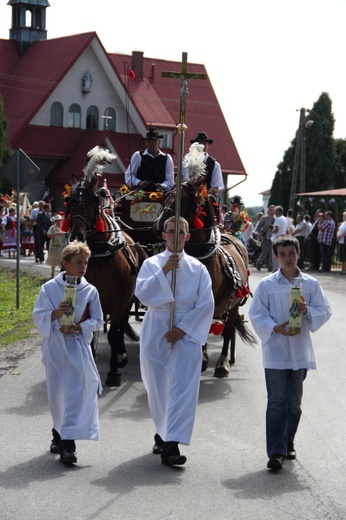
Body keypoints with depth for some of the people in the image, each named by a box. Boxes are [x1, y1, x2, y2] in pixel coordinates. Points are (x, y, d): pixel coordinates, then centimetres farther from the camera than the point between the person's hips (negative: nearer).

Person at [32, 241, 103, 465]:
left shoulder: (90, 291, 1)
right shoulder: (50, 288, -1)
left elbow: (97, 320, 6)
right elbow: (38, 315, 0)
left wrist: (79, 327, -12)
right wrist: (56, 313, -19)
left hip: (78, 344, 0)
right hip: (55, 344, 0)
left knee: (78, 390, -12)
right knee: (57, 392, 8)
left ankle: (68, 442, -12)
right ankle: (60, 434, 30)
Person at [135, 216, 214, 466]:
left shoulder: (197, 268, 5)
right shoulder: (152, 264, 5)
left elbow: (206, 304, -1)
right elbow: (142, 293, -11)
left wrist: (183, 329, -10)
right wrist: (164, 271, -20)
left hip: (187, 335, -1)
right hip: (156, 334, 1)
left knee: (183, 388, -12)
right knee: (158, 387, 9)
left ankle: (171, 445, -18)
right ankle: (162, 433, 29)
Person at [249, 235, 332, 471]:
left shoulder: (311, 284, 3)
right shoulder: (267, 285, -2)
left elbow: (325, 311, 5)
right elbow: (256, 314, -1)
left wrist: (307, 311, -15)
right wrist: (275, 328, -15)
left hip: (300, 351, 2)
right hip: (275, 352, -2)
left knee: (294, 402, 11)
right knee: (277, 402, -6)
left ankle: (288, 443, 29)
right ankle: (276, 452, -5)